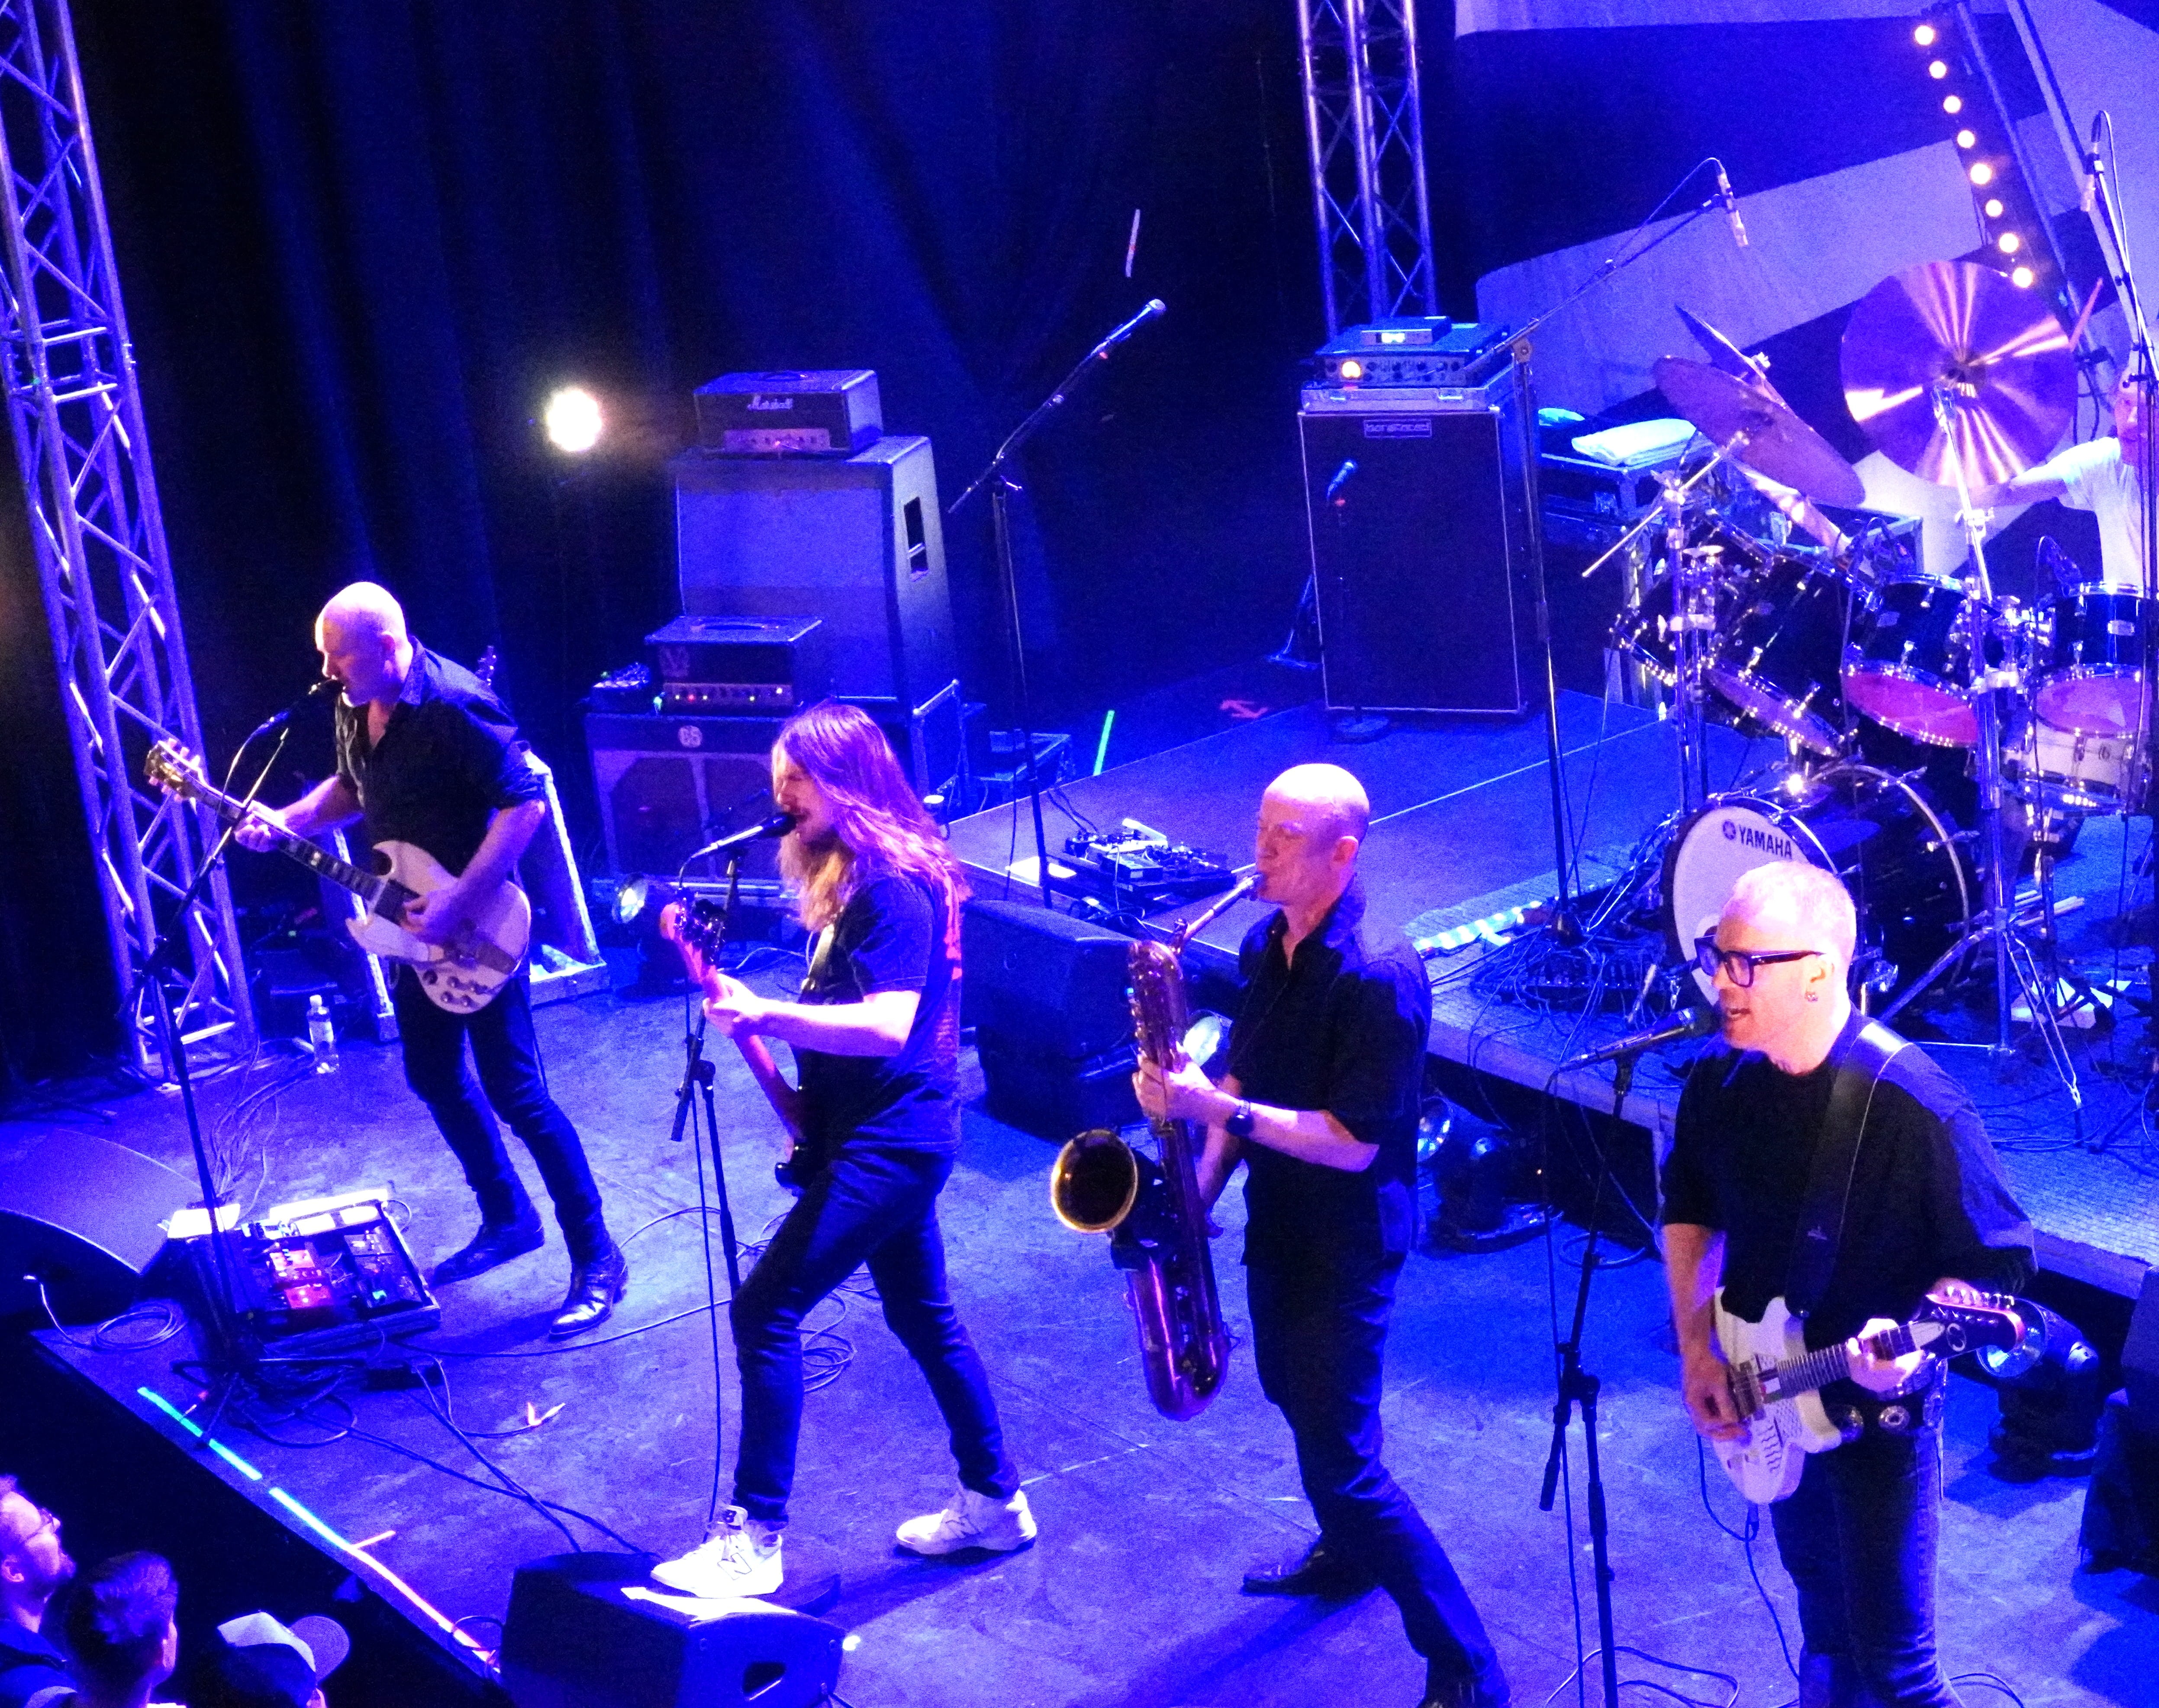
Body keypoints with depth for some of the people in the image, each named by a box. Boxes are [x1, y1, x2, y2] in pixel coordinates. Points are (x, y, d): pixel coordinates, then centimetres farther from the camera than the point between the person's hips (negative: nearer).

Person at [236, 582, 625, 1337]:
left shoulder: (455, 706, -25)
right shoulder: (355, 707, 2)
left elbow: (525, 805, -27)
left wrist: (459, 901, -28)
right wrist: (287, 821, 2)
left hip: (476, 929, -9)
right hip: (416, 921, 9)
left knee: (516, 1093, -6)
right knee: (433, 1075, 19)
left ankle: (596, 1258, 3)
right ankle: (507, 1219, 36)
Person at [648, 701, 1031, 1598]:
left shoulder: (890, 886, -19)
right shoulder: (852, 876, 12)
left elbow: (888, 1024, -30)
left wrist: (768, 1015, -40)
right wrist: (802, 1092, 11)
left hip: (888, 1142, -11)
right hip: (884, 1133, 11)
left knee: (765, 1311, -13)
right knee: (922, 1316, 19)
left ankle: (753, 1539, -10)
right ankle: (993, 1500, 32)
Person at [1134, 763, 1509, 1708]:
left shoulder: (1379, 979, -26)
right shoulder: (1267, 945, 1)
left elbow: (1354, 1142, -27)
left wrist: (1219, 1110, -29)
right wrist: (1203, 1179, -1)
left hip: (1345, 1243, -9)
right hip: (1277, 1222, 9)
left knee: (1342, 1461, -7)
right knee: (1297, 1400, 27)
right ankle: (1345, 1555, 53)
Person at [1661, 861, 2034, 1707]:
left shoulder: (1916, 1106, -28)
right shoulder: (1718, 1078, -8)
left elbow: (1997, 1260, -18)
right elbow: (1687, 1211, 9)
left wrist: (1916, 1336, -34)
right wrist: (1697, 1350, 1)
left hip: (1879, 1409, -6)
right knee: (1814, 1577, 28)